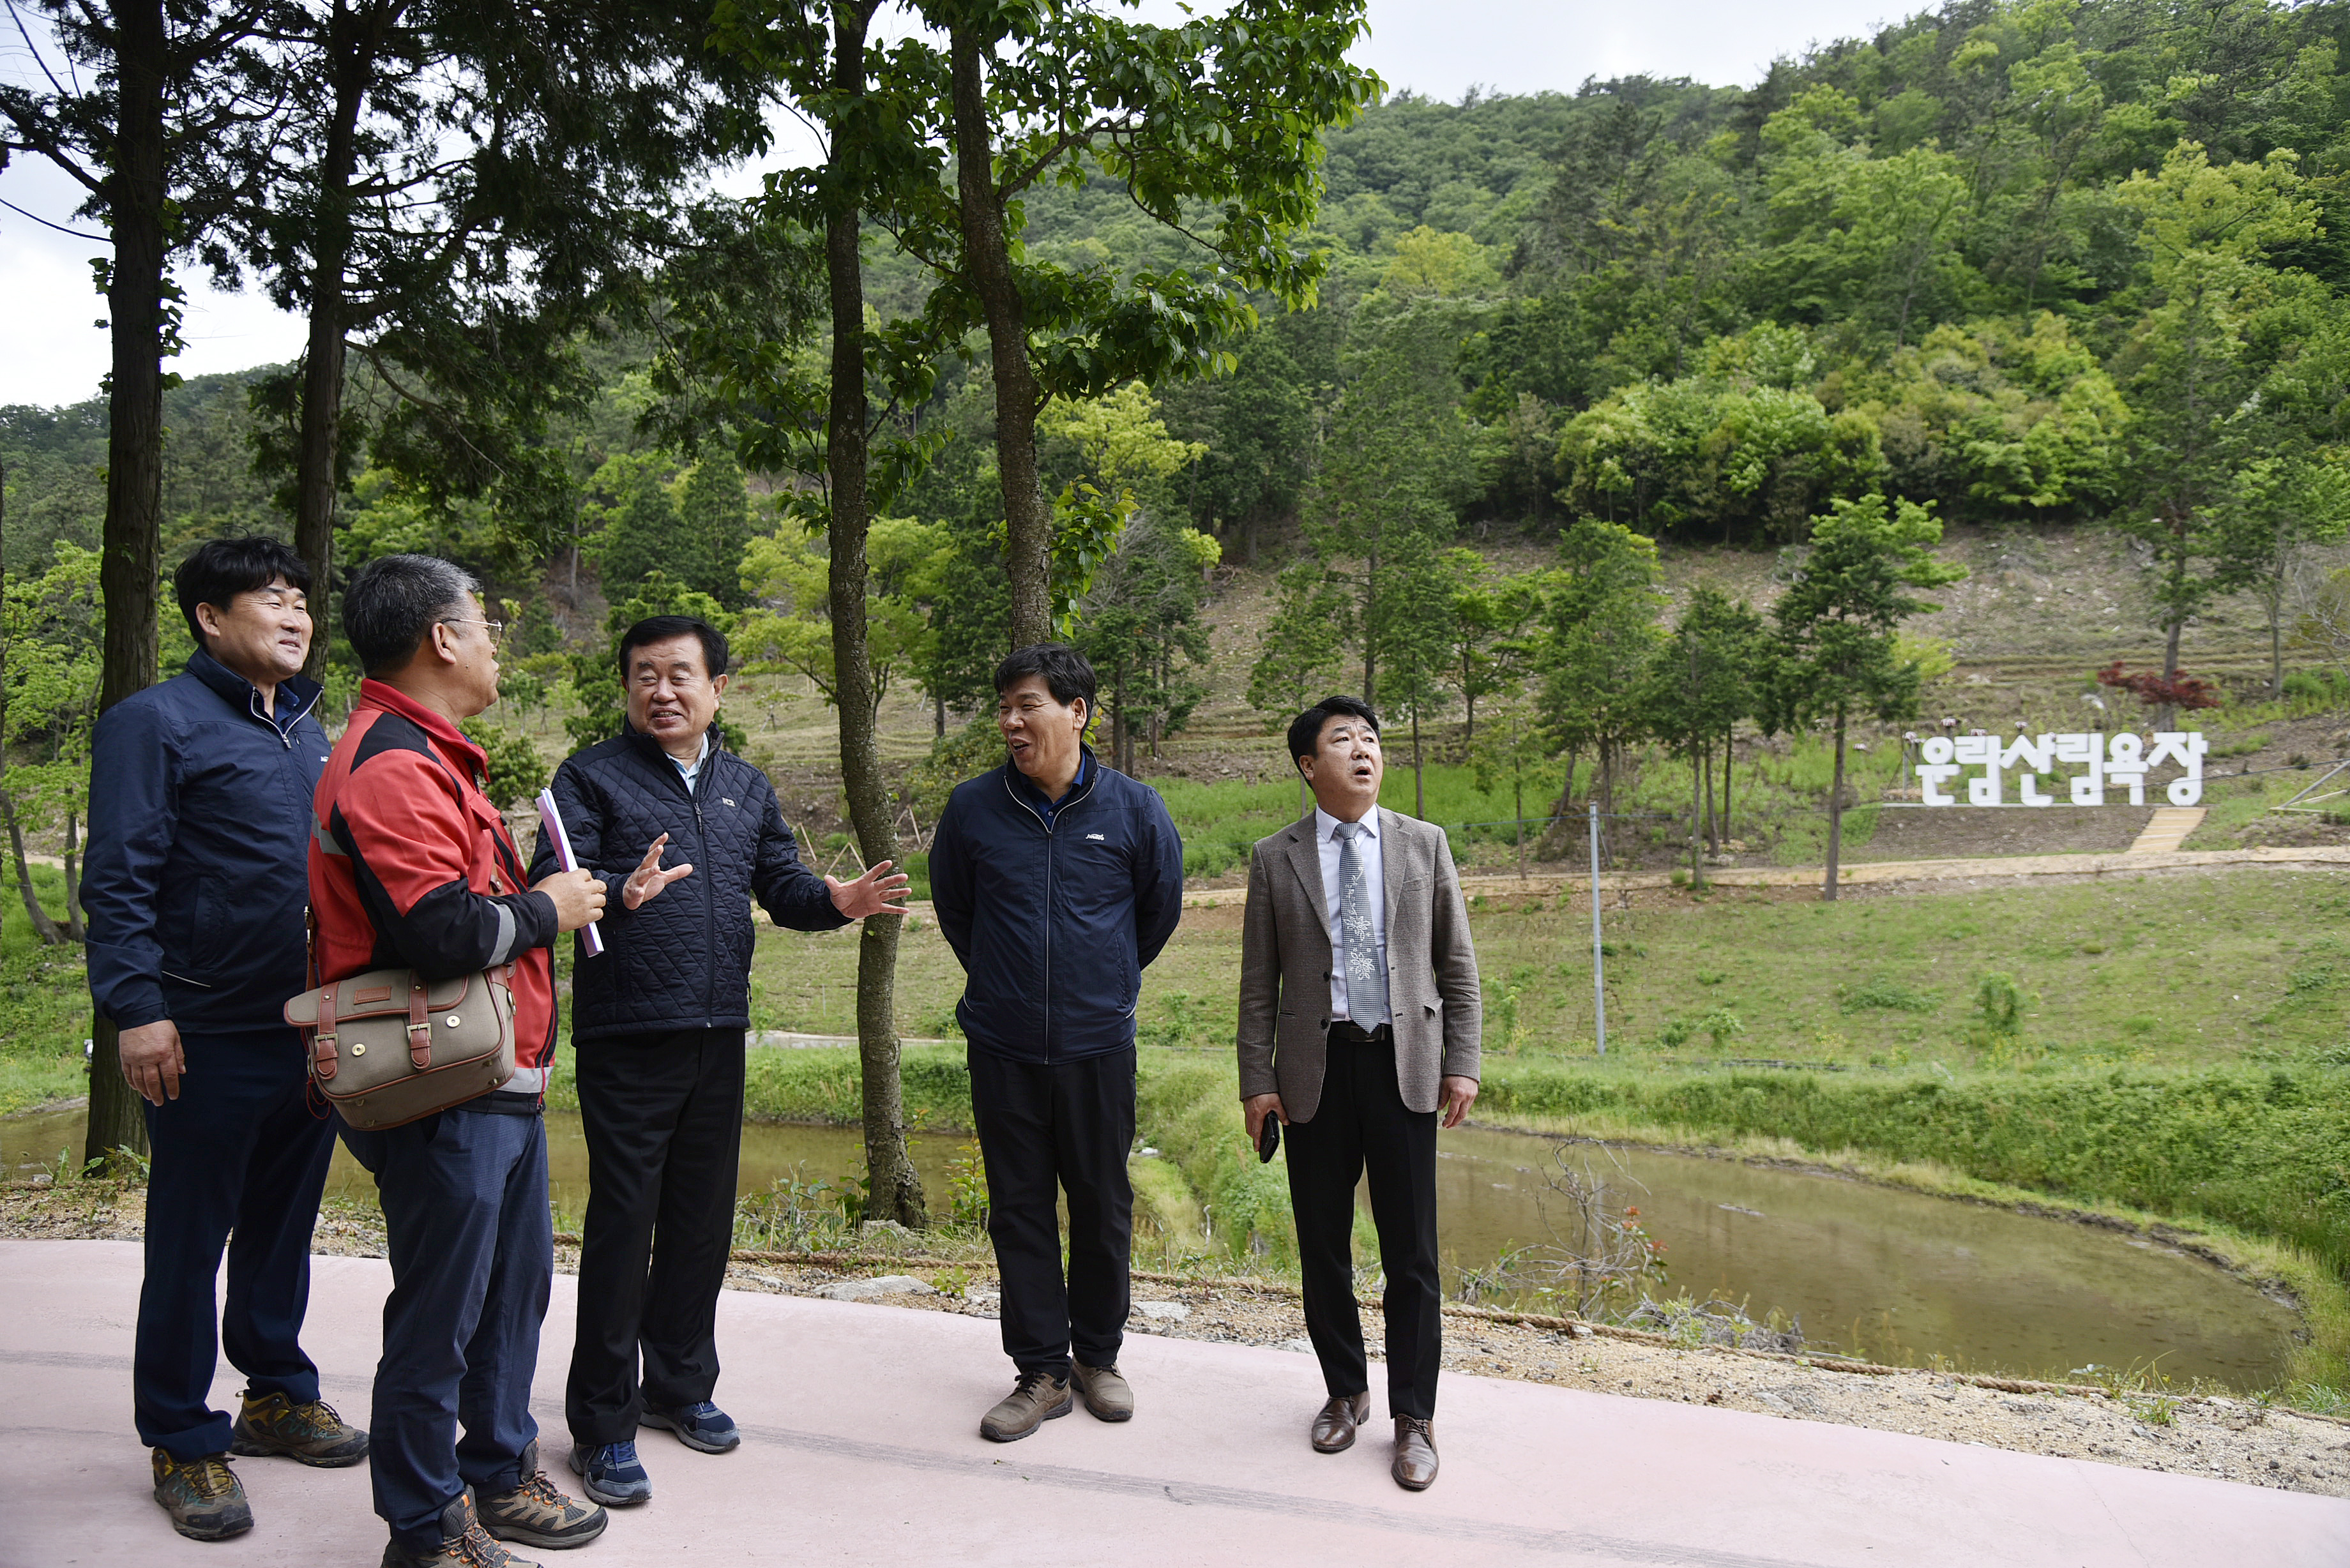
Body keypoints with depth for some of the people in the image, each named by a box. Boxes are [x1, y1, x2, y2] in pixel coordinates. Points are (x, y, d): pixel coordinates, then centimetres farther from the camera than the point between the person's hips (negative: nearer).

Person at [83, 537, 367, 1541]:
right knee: (190, 1240, 5)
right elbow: (120, 881, -11)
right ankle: (184, 1442, 17)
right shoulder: (157, 722, -6)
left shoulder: (307, 732, 15)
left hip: (312, 1029, 7)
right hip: (210, 1035, -7)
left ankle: (277, 1394, 31)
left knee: (284, 1222, 17)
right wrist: (138, 1007, -18)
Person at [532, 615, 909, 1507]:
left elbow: (783, 888, 14)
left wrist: (835, 901, -7)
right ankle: (602, 1425, 11)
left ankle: (680, 1385, 32)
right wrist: (618, 893, -36)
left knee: (702, 1219, 14)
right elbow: (551, 884, -15)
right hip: (626, 1039, -5)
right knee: (622, 1223, -2)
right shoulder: (593, 777, -2)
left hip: (718, 1035, 5)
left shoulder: (746, 788, 14)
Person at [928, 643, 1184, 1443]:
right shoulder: (973, 807, -3)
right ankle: (1041, 1372, 20)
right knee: (1019, 1209, 7)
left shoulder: (1133, 808, -5)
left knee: (1103, 1206, 10)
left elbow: (1161, 908, 12)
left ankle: (1097, 1356, 28)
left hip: (1098, 1046, -1)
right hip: (1002, 1047, 1)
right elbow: (952, 908, 15)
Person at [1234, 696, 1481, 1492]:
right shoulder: (1275, 858, 4)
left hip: (1403, 1066, 0)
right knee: (1323, 1247, 10)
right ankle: (1346, 1393, 29)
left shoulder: (1423, 845, 5)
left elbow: (1458, 964, 7)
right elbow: (1258, 981, 4)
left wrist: (1462, 1063, 0)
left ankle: (1413, 1419, 15)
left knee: (1412, 1252, 2)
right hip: (1316, 1069, 0)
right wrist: (1257, 1080, -1)